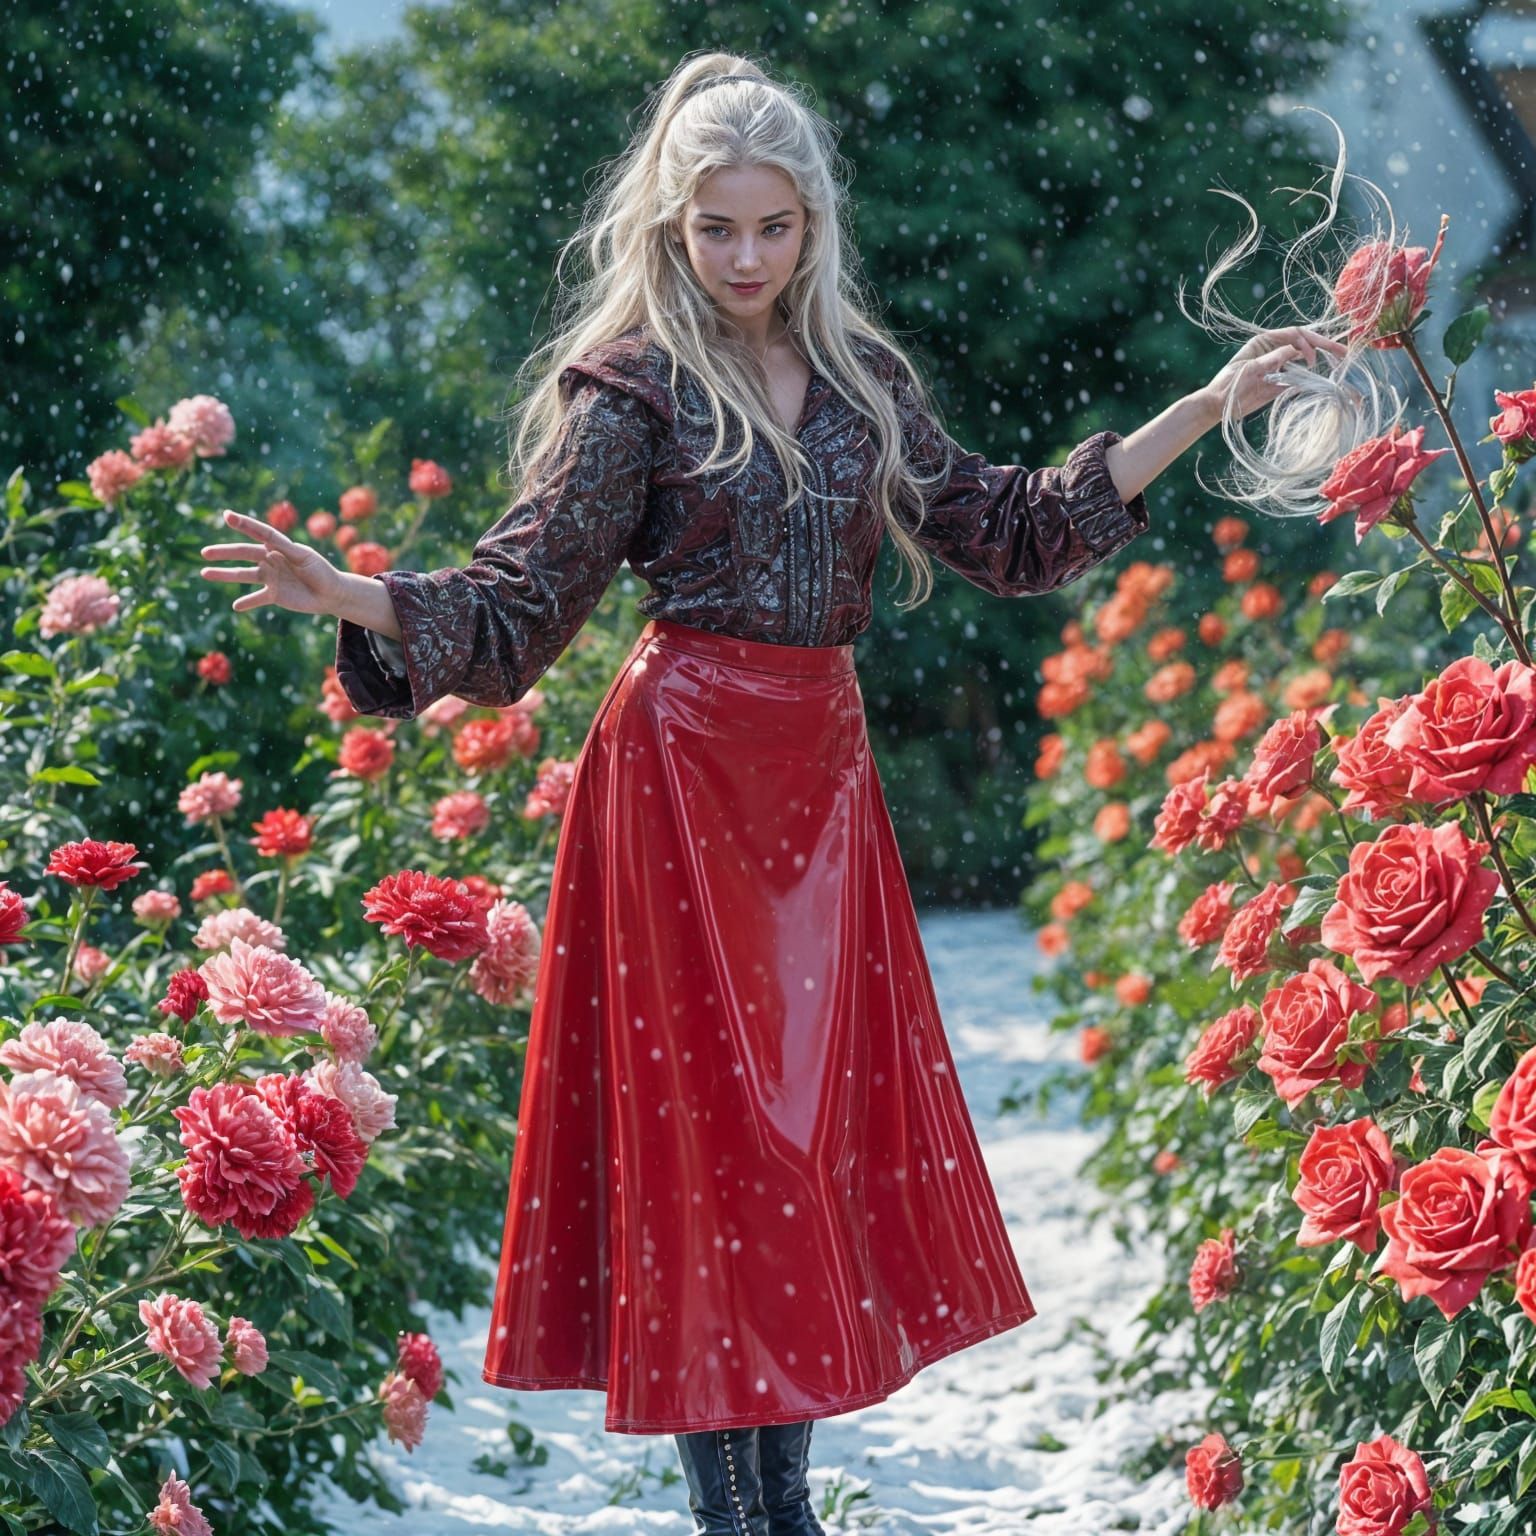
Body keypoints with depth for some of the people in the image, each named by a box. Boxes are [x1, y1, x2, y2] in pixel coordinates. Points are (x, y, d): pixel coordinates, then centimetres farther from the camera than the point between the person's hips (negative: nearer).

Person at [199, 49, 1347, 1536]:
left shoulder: (861, 378, 10)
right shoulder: (630, 392, -6)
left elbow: (1006, 528, 16)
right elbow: (515, 606, -8)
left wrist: (1212, 404, 16)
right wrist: (342, 595, -26)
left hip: (822, 772, 6)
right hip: (682, 770, -6)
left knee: (817, 1109, 7)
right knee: (706, 1124, -4)